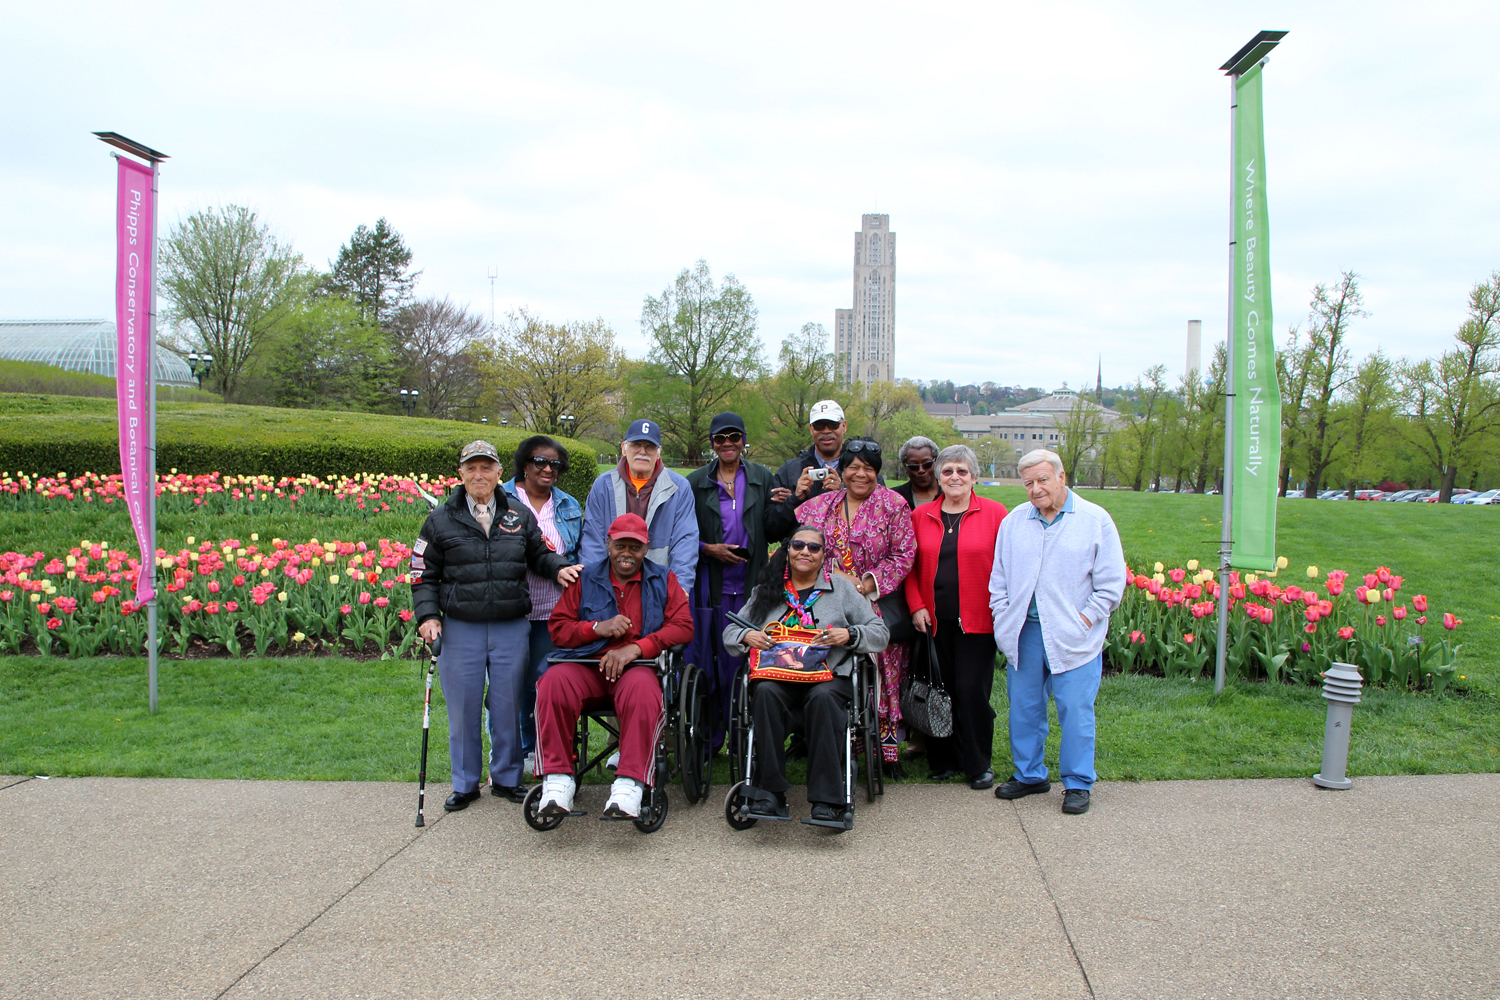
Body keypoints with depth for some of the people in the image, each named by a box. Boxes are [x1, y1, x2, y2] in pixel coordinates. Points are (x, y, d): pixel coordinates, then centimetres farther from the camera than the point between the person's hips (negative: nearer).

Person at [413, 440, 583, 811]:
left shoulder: (519, 515, 8)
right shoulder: (441, 520, 5)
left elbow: (539, 554, 18)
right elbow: (424, 575, 6)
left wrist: (559, 569, -4)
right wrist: (428, 616, -6)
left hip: (512, 628, 1)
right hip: (460, 629, 0)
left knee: (508, 705, 8)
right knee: (463, 708, 7)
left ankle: (507, 777, 25)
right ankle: (465, 783, 22)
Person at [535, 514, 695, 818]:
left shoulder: (663, 580, 15)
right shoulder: (585, 579, 18)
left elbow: (683, 627, 1)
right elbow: (558, 628, 13)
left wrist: (635, 648, -12)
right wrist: (598, 628, -6)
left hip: (639, 667, -2)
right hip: (587, 666, 2)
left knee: (642, 690, -39)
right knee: (554, 682, -32)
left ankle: (630, 782, -36)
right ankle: (558, 778, -25)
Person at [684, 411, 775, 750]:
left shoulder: (762, 478, 10)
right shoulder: (696, 482, 8)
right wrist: (709, 549, -7)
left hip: (750, 582, 1)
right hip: (710, 583, 0)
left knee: (747, 658, -1)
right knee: (707, 660, -1)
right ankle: (708, 737, 10)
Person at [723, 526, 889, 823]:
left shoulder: (840, 587, 15)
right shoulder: (765, 590, 18)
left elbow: (880, 633, 9)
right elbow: (730, 633, 17)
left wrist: (849, 635, -11)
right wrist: (746, 637, -6)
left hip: (828, 678, -1)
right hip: (777, 677, 1)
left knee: (822, 697, -35)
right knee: (765, 693, -33)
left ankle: (827, 799, -31)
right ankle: (772, 792, -26)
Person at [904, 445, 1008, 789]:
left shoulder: (994, 513, 1)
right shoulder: (920, 516, 9)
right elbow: (910, 566, 11)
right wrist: (916, 606, -1)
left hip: (977, 621, -3)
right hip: (933, 620, 3)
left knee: (972, 690, -2)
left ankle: (978, 764, 14)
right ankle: (944, 760, 21)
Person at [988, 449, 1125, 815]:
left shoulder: (1095, 520, -1)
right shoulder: (1013, 522, 10)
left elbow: (1111, 580, -1)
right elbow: (999, 577, 16)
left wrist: (1085, 619, -7)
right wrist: (1004, 618, 6)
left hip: (1072, 635, -4)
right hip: (1024, 632, 4)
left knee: (1076, 710, -1)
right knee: (1024, 707, 11)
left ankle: (1078, 784, 13)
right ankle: (1029, 775, 26)